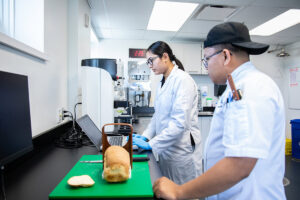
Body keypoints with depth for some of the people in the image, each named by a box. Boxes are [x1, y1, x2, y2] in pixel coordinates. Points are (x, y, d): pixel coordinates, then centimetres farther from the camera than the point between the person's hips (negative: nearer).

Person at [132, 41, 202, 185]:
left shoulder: (183, 80, -18)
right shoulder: (162, 83, 9)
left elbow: (180, 123, -25)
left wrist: (151, 144, -21)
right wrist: (146, 135, 4)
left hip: (182, 151, -8)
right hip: (165, 149, 8)